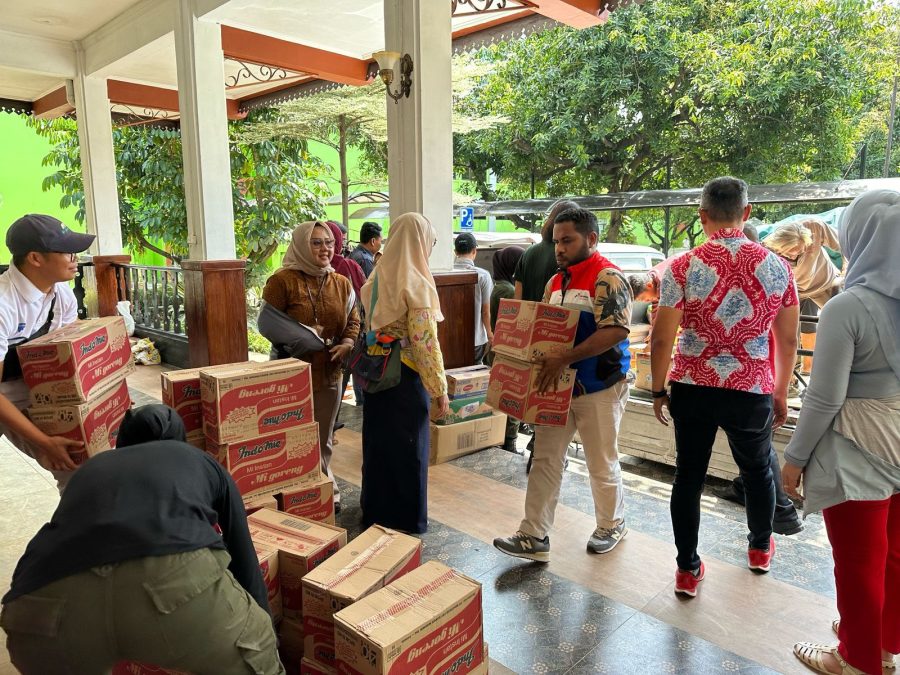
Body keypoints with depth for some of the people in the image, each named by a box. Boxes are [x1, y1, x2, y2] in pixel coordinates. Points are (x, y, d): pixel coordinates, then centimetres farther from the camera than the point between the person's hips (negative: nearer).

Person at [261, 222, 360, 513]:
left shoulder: (341, 283, 7)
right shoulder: (282, 281, -10)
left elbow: (353, 320, 11)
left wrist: (347, 343, -9)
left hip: (330, 372, 5)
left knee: (323, 440, 18)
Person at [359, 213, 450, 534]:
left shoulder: (376, 278, 5)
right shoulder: (415, 284, -17)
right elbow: (426, 344, -19)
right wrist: (440, 390, -12)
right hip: (406, 375, -7)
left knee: (378, 442, 18)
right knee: (407, 447, 7)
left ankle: (376, 513, 34)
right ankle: (405, 520, 21)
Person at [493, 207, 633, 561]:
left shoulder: (607, 278, -15)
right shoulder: (556, 282, 11)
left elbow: (616, 330, -28)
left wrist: (564, 359, -31)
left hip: (598, 388, -7)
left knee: (602, 464, 10)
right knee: (545, 460, 7)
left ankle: (611, 526, 34)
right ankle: (534, 537, 15)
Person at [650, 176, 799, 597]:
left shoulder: (683, 268, -11)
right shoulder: (777, 267, -4)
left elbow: (662, 339, -10)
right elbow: (788, 340, 3)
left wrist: (658, 390, 3)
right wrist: (781, 393, 15)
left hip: (692, 389, -2)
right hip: (752, 391, 2)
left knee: (688, 476, 12)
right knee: (757, 470, 25)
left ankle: (687, 570, 22)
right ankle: (760, 548, 47)